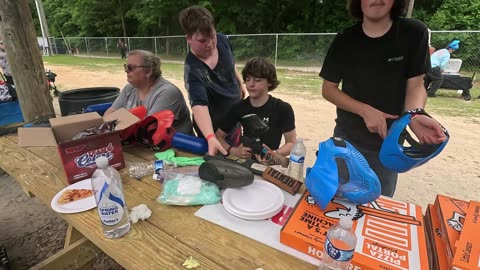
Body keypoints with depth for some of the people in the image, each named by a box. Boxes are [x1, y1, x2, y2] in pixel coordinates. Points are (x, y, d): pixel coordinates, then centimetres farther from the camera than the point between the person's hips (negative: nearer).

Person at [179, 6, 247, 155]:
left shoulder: (222, 40, -14)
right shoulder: (193, 70, -33)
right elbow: (199, 104, -47)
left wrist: (240, 84, 17)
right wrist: (211, 137, -62)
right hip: (216, 126, -6)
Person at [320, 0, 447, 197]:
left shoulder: (414, 33, -8)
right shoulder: (345, 39, -5)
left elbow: (415, 85, -6)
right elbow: (328, 89, -5)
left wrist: (414, 115, -28)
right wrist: (365, 110, -19)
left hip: (388, 144, 0)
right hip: (346, 139, 1)